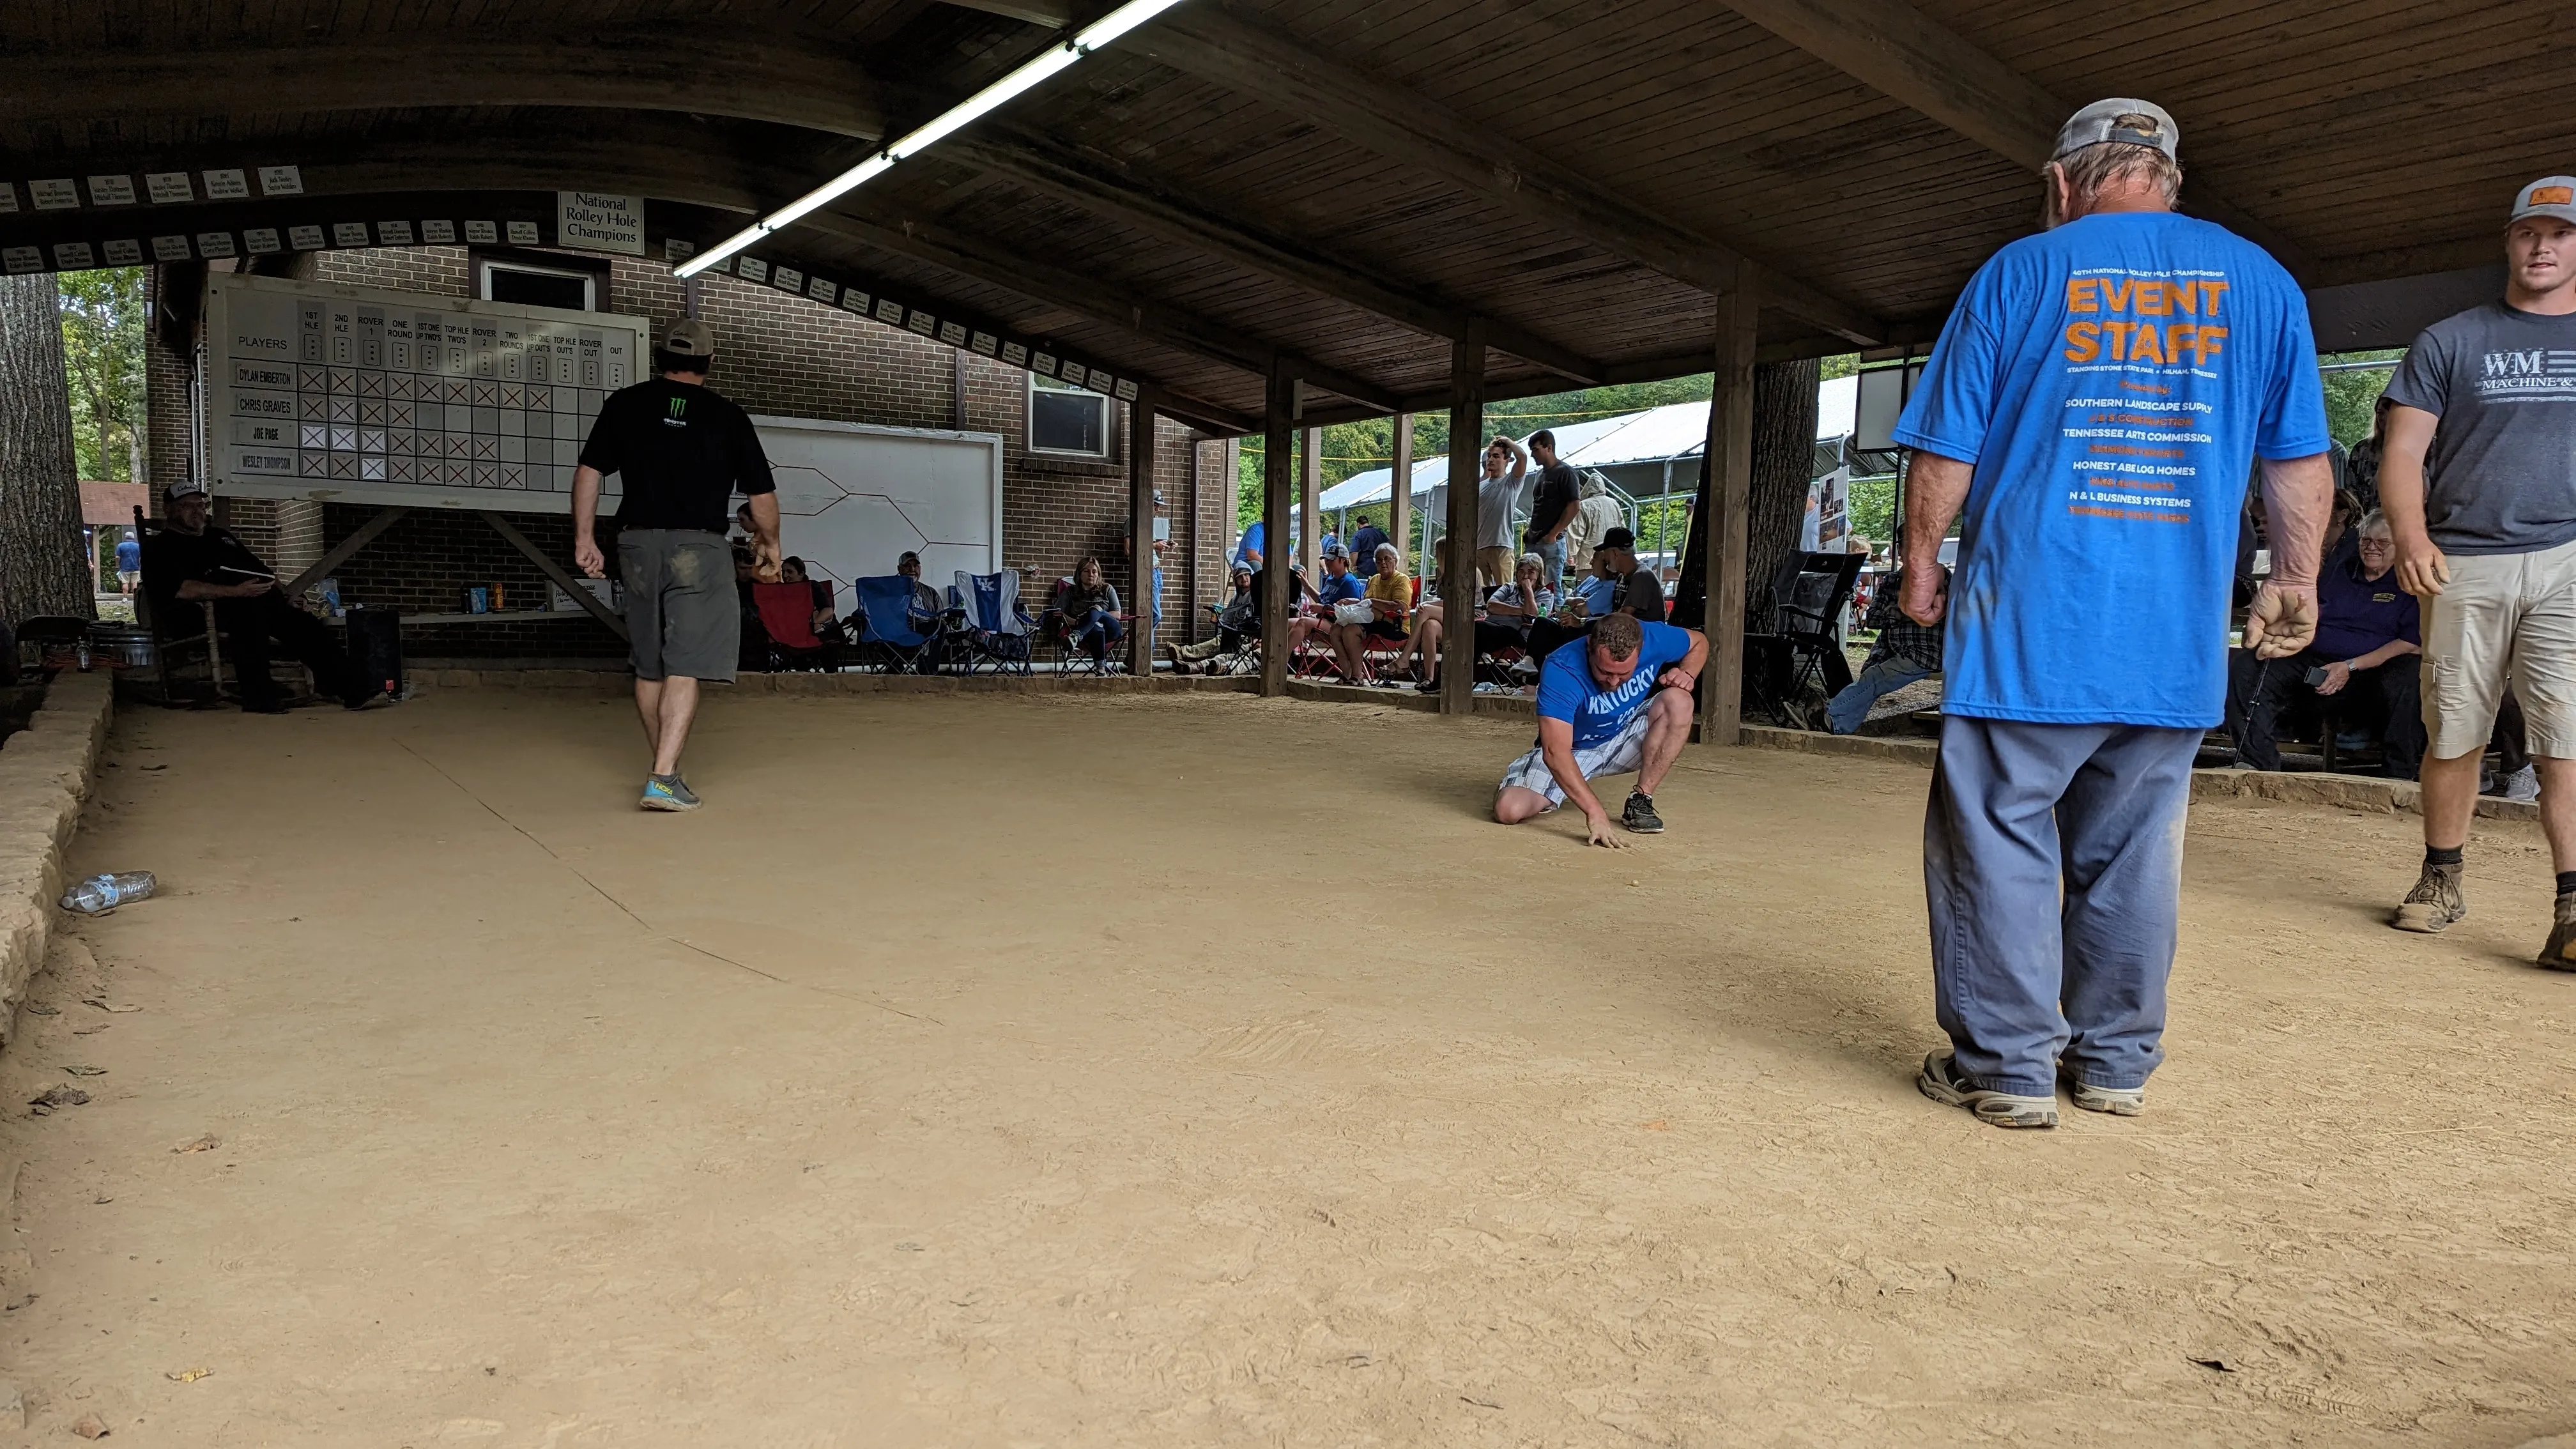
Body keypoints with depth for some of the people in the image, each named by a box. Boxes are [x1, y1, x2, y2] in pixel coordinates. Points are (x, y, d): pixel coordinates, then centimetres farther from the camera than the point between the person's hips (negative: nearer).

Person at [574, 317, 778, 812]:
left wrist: (585, 537, 9)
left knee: (650, 667, 14)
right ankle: (664, 778, -15)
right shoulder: (726, 416, 3)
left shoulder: (625, 404, 9)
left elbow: (589, 471, 3)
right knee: (685, 667, -5)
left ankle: (663, 769, 25)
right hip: (698, 548, -3)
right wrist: (769, 545, 19)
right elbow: (762, 496, 4)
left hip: (637, 543, 3)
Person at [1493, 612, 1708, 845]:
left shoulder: (1654, 640, -21)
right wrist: (1594, 811, -52)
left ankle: (1640, 801, -16)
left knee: (1678, 701, -25)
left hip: (1625, 740, 3)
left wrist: (1686, 674, -18)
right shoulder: (1561, 671, -34)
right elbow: (1555, 753, -42)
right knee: (1509, 810, -27)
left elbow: (1699, 642, 4)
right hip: (1573, 750, -3)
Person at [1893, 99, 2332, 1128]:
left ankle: (2006, 1065, 5)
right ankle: (2117, 1062, 21)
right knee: (2134, 849, 13)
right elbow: (2301, 463, 11)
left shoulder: (2021, 272, 2)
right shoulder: (2260, 279, 11)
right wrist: (2293, 583, 20)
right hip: (2179, 636, 4)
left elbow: (1945, 451, 0)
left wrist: (1922, 563, 12)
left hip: (2029, 619, -4)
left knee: (1997, 835, 3)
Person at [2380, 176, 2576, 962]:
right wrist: (2411, 536, -15)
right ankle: (2441, 882, 18)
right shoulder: (2450, 341, 10)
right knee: (2453, 735, 5)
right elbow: (2404, 449, 3)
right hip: (2464, 566, 0)